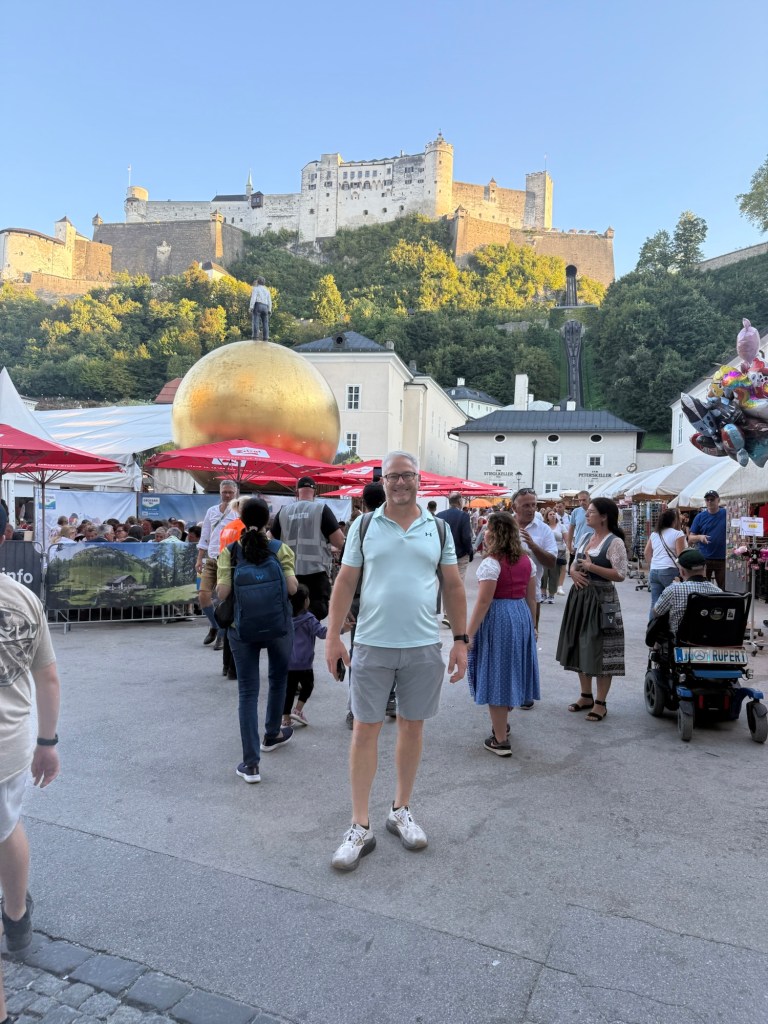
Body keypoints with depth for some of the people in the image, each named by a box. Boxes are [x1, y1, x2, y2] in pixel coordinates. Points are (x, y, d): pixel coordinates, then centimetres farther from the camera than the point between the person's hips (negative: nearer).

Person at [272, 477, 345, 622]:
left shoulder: (283, 512, 8)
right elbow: (340, 541, -8)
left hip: (289, 573, 4)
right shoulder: (321, 509, -3)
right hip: (316, 572, -4)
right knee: (316, 614, -3)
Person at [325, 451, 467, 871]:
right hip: (371, 645, -1)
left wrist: (461, 640, 3)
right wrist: (333, 636, -4)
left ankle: (401, 811, 31)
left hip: (423, 647, 2)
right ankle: (360, 827, 16)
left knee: (412, 726, 12)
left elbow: (453, 587, 7)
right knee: (365, 729, 3)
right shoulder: (363, 526, 1)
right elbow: (345, 583, 1)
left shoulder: (438, 529, 4)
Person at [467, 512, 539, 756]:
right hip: (521, 616, 8)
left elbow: (484, 602, -18)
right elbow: (531, 598, 11)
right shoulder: (526, 561, 6)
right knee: (510, 671, 20)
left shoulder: (491, 563, -16)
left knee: (496, 675, 2)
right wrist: (531, 626, 22)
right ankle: (501, 725, 40)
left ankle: (500, 741, 9)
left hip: (497, 619, -7)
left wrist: (468, 634, -13)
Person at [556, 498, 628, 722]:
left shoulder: (614, 542, -12)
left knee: (600, 651, -1)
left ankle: (601, 702, 11)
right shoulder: (587, 537, 11)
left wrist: (592, 567, -21)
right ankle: (586, 696, 27)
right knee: (581, 647, 14)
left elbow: (620, 575, -17)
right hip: (580, 596, 8)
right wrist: (574, 573, -5)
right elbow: (574, 564, 17)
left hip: (601, 600, -8)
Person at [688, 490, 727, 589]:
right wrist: (700, 537, -17)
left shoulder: (727, 514, 4)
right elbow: (690, 539, 4)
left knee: (724, 588, 4)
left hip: (722, 559, 0)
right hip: (704, 558, 0)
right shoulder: (700, 517, 5)